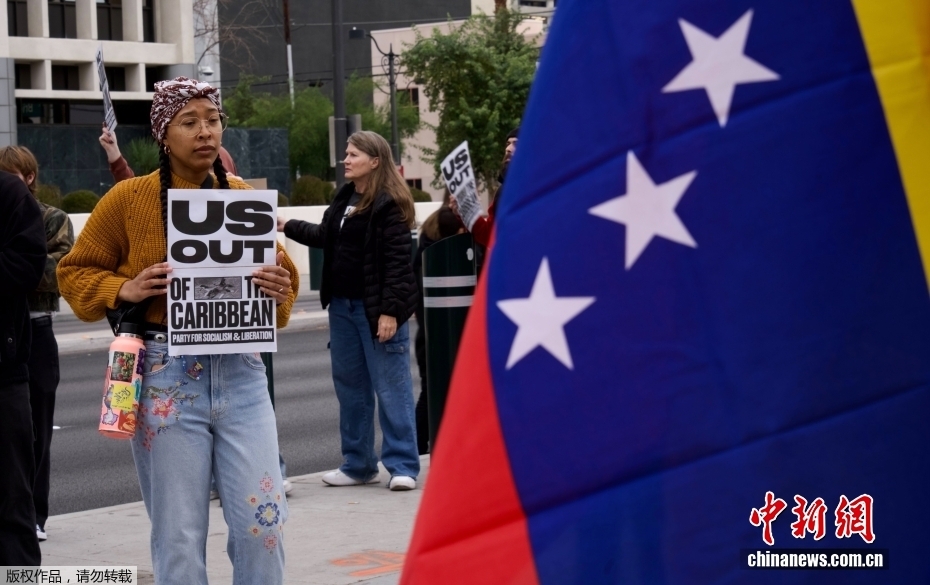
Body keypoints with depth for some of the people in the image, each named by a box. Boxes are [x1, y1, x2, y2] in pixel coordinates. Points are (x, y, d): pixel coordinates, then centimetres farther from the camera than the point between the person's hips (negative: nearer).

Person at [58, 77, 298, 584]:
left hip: (239, 371, 2)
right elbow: (75, 273, 8)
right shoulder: (129, 198, 0)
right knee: (179, 535, 3)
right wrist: (123, 290, -11)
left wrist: (279, 290, -6)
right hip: (166, 376, -2)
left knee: (262, 523, -1)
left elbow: (281, 272, 17)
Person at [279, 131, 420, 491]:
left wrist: (390, 311, -21)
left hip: (376, 309, -9)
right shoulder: (344, 199, 14)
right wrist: (287, 227, 23)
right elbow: (325, 236, 29)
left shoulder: (390, 204, -13)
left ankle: (403, 466, 0)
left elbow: (397, 260, -17)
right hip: (342, 306, 9)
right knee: (350, 387, 13)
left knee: (391, 389, -5)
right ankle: (358, 464, 23)